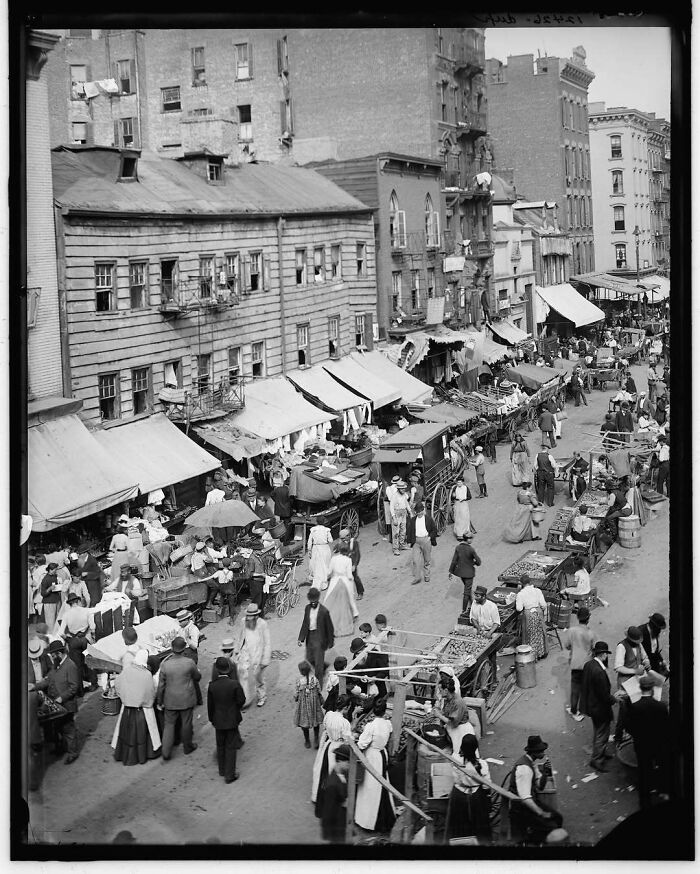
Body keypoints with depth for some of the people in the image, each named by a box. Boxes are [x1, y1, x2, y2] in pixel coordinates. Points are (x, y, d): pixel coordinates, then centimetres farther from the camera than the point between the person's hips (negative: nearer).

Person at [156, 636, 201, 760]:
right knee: (186, 724, 17)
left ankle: (166, 753, 9)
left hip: (170, 700, 1)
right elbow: (197, 677, -1)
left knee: (169, 724, 12)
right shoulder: (189, 663, -19)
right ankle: (188, 747, 35)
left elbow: (161, 685, -7)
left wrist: (159, 701, 5)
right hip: (187, 699, -1)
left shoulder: (165, 664, -15)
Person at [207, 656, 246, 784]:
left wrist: (212, 720, 11)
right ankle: (229, 774, 14)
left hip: (218, 720, 2)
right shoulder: (234, 684, -22)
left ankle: (222, 770, 34)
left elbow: (210, 705, -4)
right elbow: (241, 700, -14)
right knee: (231, 747, 10)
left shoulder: (212, 686, -15)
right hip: (232, 720, -2)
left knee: (220, 746, 20)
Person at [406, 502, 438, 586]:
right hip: (416, 541, 1)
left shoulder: (429, 519, -1)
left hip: (426, 540, -1)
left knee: (427, 560, 9)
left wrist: (430, 537, -6)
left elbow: (434, 529, 4)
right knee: (416, 560, -5)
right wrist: (409, 541, 4)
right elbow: (408, 531, 10)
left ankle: (427, 576, 22)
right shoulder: (412, 520, 5)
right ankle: (417, 577, -1)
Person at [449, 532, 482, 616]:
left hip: (460, 571, 5)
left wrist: (451, 571, 2)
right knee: (467, 591, 8)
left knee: (467, 588, 26)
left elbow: (454, 561, -7)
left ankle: (470, 604, 42)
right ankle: (464, 610, 13)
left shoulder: (458, 547, -11)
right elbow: (478, 561, -17)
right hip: (469, 572, -5)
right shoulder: (471, 549, -23)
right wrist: (474, 562, 6)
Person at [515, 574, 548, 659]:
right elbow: (543, 604, -7)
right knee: (540, 633, 18)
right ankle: (542, 653, 29)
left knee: (529, 634, 13)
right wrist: (544, 612, 12)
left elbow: (519, 609, -14)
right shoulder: (538, 591, -6)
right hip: (538, 612, 2)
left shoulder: (520, 594, -12)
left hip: (528, 614, -2)